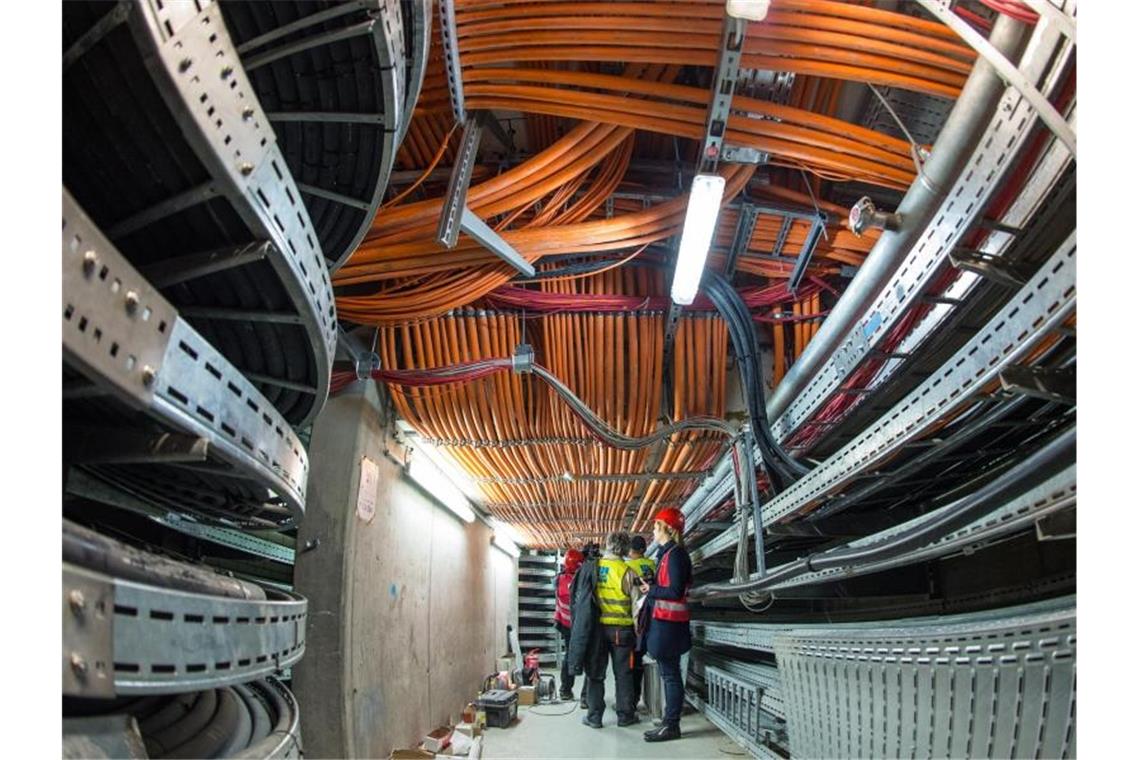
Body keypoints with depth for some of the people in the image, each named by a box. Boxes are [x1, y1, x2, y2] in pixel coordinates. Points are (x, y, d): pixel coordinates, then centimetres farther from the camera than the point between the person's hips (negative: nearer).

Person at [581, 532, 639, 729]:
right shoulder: (626, 571, -11)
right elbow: (635, 602, -6)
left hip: (596, 625, 2)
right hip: (621, 627, -2)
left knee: (595, 672, 11)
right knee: (623, 672, 10)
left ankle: (594, 716, 14)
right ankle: (625, 715, 17)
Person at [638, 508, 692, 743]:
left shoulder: (675, 554, -15)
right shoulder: (667, 553, 15)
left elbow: (675, 591, -21)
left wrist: (650, 590, -12)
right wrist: (650, 586, 5)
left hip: (668, 623, -10)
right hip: (664, 621, 10)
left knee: (670, 674, -4)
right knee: (668, 673, 14)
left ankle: (671, 726, 2)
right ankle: (670, 721, 22)